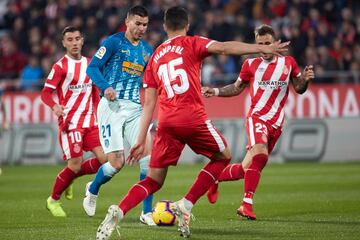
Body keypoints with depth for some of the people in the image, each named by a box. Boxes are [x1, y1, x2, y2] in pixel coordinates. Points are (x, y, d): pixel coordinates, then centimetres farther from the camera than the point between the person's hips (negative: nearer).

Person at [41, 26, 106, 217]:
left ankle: (70, 177, 19)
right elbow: (45, 93, -10)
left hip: (90, 121, 6)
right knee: (75, 164, -10)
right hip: (70, 121, -6)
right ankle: (53, 200, 12)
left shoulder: (89, 64, 12)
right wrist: (55, 106, -29)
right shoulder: (60, 67, -6)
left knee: (104, 159, -6)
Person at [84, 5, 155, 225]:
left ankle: (147, 212, -7)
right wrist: (106, 87, -21)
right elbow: (92, 68, -6)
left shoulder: (147, 50, 14)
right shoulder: (114, 42, -2)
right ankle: (93, 190, 25)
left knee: (149, 153, -13)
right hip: (112, 106, -5)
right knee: (117, 162, -9)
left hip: (135, 108, 5)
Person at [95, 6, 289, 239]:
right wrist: (263, 48, -17)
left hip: (166, 122, 5)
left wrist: (141, 141, 20)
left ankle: (118, 212, -14)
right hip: (193, 118, -5)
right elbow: (224, 47, -12)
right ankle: (186, 205, 5)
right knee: (223, 157, 20)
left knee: (153, 181, 12)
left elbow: (149, 103, 19)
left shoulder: (155, 58, 21)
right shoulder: (191, 44, 7)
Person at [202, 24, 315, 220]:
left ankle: (214, 178, 31)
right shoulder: (251, 65, 5)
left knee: (248, 168, 5)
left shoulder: (288, 62, 8)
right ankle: (247, 204, -29)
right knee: (260, 153, -30)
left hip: (276, 123, 3)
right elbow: (237, 88, 17)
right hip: (257, 117, -3)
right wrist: (216, 92, 3)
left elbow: (299, 89, 15)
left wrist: (305, 79, -7)